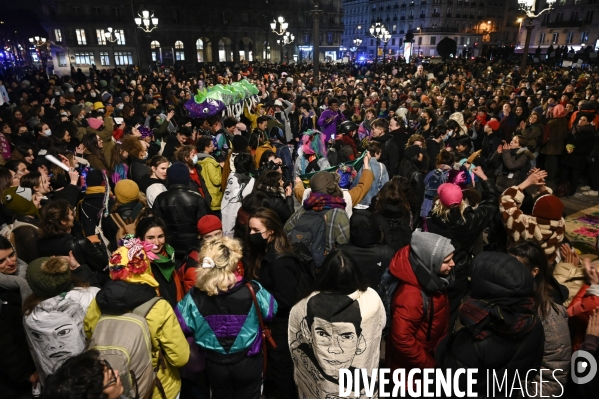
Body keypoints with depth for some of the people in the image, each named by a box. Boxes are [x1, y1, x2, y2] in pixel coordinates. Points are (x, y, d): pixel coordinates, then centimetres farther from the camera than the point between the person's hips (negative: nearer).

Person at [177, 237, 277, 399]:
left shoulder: (195, 297, -22)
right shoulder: (252, 291, -25)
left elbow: (183, 325, -7)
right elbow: (270, 311, -7)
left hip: (214, 365, 1)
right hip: (248, 362, -1)